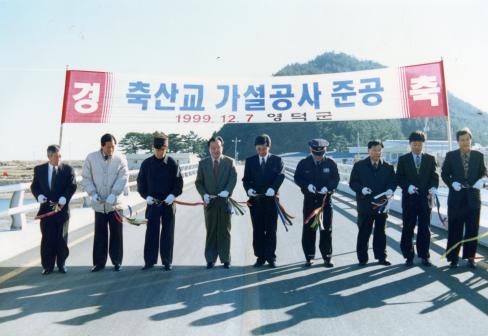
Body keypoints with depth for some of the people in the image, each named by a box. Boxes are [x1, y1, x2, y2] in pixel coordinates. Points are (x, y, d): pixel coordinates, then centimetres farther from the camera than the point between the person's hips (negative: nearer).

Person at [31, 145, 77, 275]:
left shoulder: (67, 169, -1)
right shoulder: (39, 169, 6)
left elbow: (72, 186, -5)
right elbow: (34, 186, 8)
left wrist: (64, 198, -20)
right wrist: (39, 196, -12)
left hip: (62, 208, -1)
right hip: (46, 208, 1)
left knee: (62, 238, 7)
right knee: (47, 239, 4)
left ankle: (61, 264, 20)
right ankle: (48, 266, 14)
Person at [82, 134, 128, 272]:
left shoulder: (120, 158, -5)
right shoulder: (91, 158, -1)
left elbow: (123, 177, -11)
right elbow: (86, 177, 2)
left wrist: (113, 194, -21)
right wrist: (93, 193, -10)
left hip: (115, 203, -1)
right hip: (99, 203, 1)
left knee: (116, 233, 6)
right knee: (100, 234, 7)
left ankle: (117, 261, 18)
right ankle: (99, 262, 18)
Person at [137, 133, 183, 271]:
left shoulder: (172, 163, -4)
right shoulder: (146, 163, 0)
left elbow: (179, 182, -2)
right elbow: (141, 182, 6)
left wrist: (173, 195, -16)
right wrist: (146, 196, -8)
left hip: (169, 203, -1)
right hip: (152, 203, 1)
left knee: (167, 233, 6)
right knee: (151, 232, 6)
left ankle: (167, 262, 15)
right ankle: (149, 261, 17)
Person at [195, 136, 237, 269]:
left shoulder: (229, 162, 4)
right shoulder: (203, 163, 8)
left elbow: (233, 178, -5)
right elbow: (198, 182, 8)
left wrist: (227, 191, -22)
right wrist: (204, 194, -8)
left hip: (225, 201, -1)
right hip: (209, 202, 1)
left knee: (224, 231, 6)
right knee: (211, 231, 4)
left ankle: (225, 259, 14)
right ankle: (210, 259, 12)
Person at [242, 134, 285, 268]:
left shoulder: (277, 160, 5)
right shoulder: (250, 161, 10)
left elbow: (280, 175, -8)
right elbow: (246, 179, 7)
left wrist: (273, 188, -25)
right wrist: (249, 189, -14)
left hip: (271, 199, -1)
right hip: (255, 199, 1)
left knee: (271, 229, 3)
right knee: (258, 230, 5)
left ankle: (271, 257, 11)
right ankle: (260, 257, 13)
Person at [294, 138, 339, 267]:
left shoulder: (330, 163, 1)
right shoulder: (303, 163, 0)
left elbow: (336, 179, 2)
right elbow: (297, 178, 1)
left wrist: (327, 187, -17)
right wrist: (307, 185, -17)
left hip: (326, 199, 0)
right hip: (309, 200, 0)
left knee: (326, 229, 3)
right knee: (308, 229, 3)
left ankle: (327, 257, 15)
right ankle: (309, 257, 14)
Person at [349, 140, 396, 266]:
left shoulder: (388, 167, 9)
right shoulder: (359, 165, 2)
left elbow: (393, 182, 8)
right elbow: (353, 182, 0)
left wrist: (390, 190, -14)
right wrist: (361, 189, -19)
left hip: (382, 204, 2)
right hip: (365, 205, -2)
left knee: (380, 232, 11)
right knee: (364, 232, 3)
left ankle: (381, 257, 22)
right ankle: (362, 258, 12)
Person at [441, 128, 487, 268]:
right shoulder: (450, 155, 2)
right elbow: (444, 173, 2)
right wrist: (452, 183, -15)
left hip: (473, 197, 2)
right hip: (456, 197, -1)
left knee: (472, 229, 7)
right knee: (455, 229, 4)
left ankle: (470, 256, 20)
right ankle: (454, 257, 13)